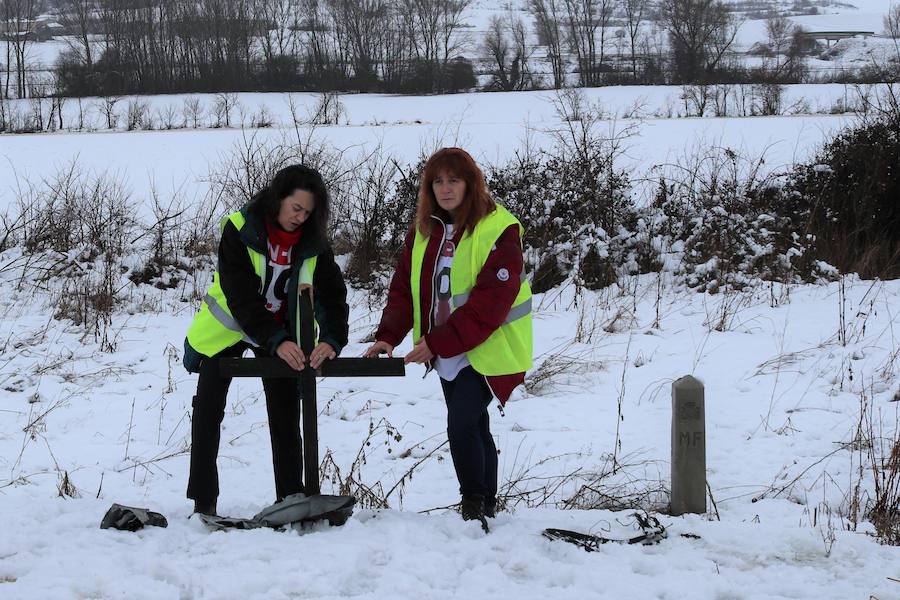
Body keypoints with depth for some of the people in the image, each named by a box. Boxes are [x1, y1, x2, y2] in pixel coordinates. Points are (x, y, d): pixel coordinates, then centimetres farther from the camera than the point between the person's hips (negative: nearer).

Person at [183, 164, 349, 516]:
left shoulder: (313, 241, -14)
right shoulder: (239, 230, -25)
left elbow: (332, 292, -21)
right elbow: (241, 295, -32)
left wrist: (332, 339, -40)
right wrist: (276, 342, -43)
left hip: (280, 334, 3)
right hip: (227, 328, -2)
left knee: (286, 414, 2)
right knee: (208, 410, -3)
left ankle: (291, 497, 10)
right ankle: (203, 500, 5)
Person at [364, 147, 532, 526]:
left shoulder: (499, 231, -17)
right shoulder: (425, 230, 6)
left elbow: (490, 301, -24)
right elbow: (404, 287, 7)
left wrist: (438, 342, -28)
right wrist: (389, 335, -10)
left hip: (488, 351, -7)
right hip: (447, 353, 7)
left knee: (461, 425, -18)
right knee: (474, 427, 17)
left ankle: (474, 506, -4)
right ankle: (485, 507, 29)